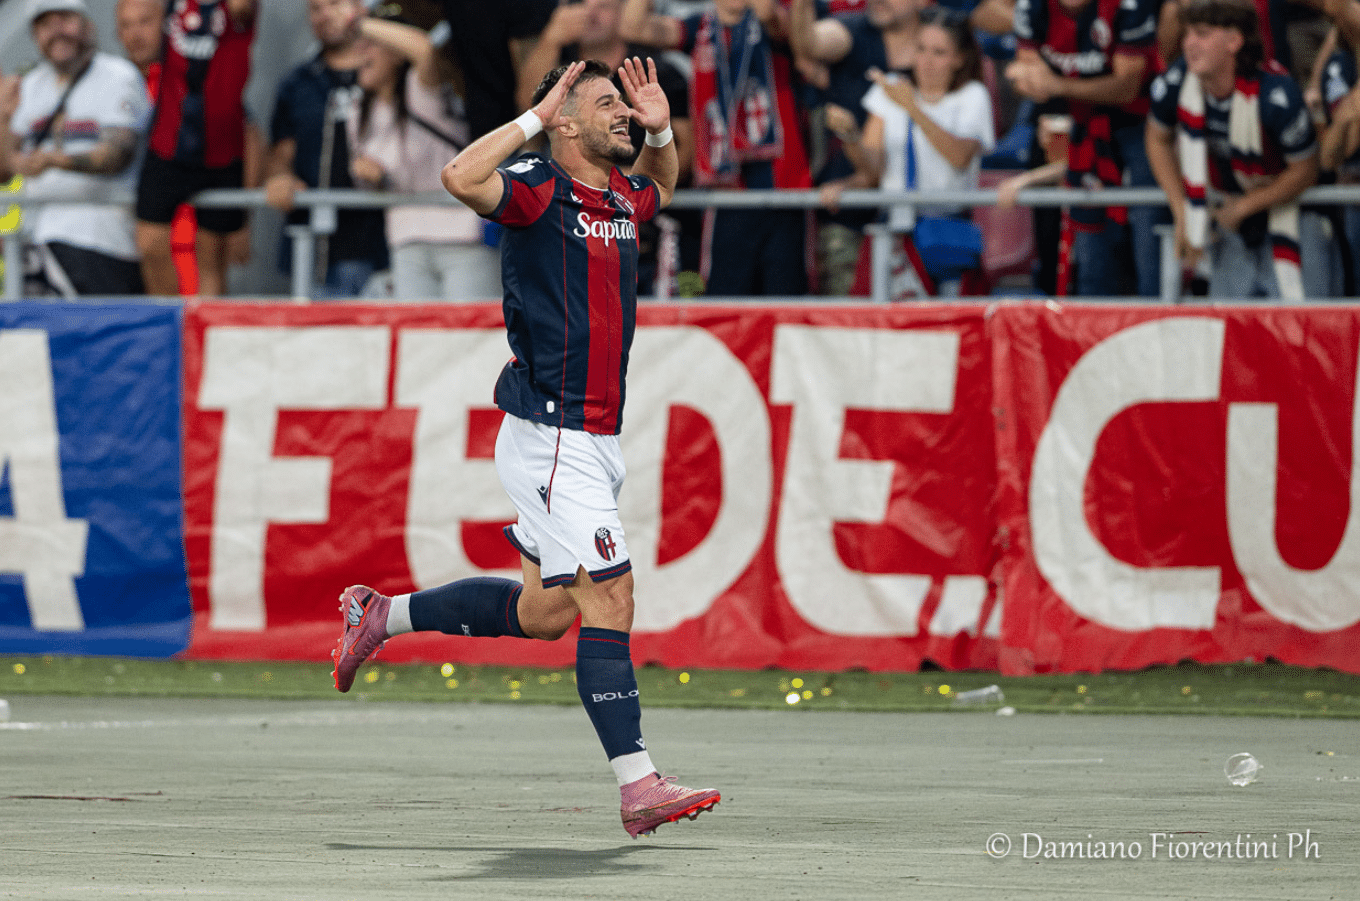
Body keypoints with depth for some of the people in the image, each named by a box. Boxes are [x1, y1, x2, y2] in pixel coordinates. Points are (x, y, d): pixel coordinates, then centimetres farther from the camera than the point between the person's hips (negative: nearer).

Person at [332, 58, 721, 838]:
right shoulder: (539, 191, -12)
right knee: (610, 598, -13)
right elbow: (462, 178, -32)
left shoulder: (620, 198, 12)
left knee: (541, 612, 16)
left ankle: (381, 614, 32)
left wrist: (661, 130, 16)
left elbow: (664, 187, 37)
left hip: (596, 443, 9)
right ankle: (639, 786, -14)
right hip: (553, 440, -9)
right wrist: (536, 117, -24)